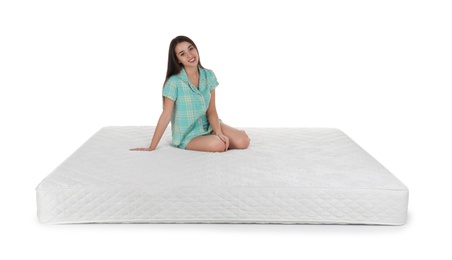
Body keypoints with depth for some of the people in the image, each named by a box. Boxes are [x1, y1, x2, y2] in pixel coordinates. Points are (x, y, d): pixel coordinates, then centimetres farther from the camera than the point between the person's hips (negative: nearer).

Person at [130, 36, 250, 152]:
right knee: (217, 144, -31)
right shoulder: (174, 82, -17)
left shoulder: (209, 76, -3)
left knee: (243, 141, -17)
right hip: (187, 136, -4)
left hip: (208, 126, 4)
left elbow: (211, 111, -2)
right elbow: (166, 116, -15)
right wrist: (151, 147, -16)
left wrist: (219, 132, -19)